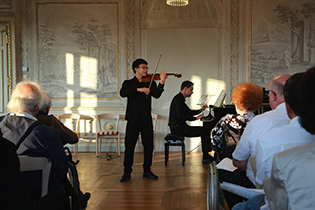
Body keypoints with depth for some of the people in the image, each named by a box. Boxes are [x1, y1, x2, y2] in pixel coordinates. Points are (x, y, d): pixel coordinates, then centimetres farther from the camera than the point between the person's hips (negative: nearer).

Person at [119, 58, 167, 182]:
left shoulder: (150, 83, 12)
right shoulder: (128, 83, 9)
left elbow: (156, 95, -7)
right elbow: (123, 93, -13)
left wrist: (162, 82, -20)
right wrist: (138, 89, -24)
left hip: (146, 120, 2)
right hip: (133, 119, -2)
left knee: (149, 146, 4)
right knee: (129, 146, 0)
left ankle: (147, 171, 18)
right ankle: (127, 172, 11)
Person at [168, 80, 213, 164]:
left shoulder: (180, 99, 20)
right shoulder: (178, 99, -14)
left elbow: (189, 112, 28)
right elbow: (180, 115, -26)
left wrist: (200, 110, 14)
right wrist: (195, 118, -21)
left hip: (180, 126, 11)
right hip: (178, 128, -11)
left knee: (204, 130, 10)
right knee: (204, 131, -14)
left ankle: (206, 155, 9)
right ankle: (206, 157, -6)